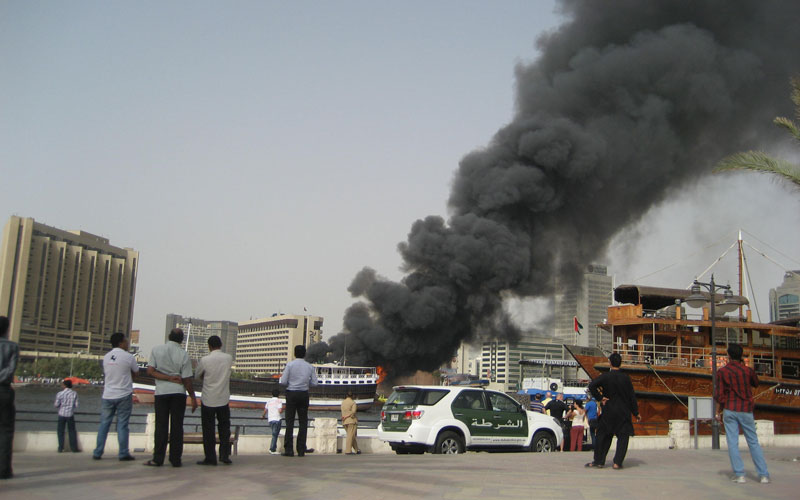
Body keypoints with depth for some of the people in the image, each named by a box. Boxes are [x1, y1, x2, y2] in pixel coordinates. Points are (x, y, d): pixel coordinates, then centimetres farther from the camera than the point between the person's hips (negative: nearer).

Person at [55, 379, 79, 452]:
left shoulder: (60, 394, -8)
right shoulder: (74, 393, -3)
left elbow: (56, 405, -5)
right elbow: (76, 405, -2)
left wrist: (54, 404, 18)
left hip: (62, 414, -1)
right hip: (70, 414, 1)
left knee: (60, 431, 9)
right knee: (72, 431, 8)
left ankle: (60, 448, 8)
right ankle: (74, 448, 8)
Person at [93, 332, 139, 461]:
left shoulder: (106, 357, 6)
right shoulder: (128, 357, -9)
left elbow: (105, 373, 16)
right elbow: (136, 372, 4)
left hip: (107, 395, 4)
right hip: (124, 395, -4)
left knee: (104, 424, 10)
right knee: (122, 425, 0)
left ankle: (97, 453, 12)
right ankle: (123, 454, 2)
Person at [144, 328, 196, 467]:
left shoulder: (156, 350, 0)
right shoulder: (183, 355, -4)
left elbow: (150, 371, -6)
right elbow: (187, 380, -5)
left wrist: (169, 378, -6)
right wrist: (193, 398, 4)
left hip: (161, 392, 1)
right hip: (179, 393, -1)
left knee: (161, 426, 6)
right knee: (177, 426, 4)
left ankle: (158, 459, 5)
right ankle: (175, 459, 5)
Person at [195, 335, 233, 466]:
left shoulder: (204, 360, -12)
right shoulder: (229, 358, -3)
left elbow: (198, 375, 2)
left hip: (208, 400, -2)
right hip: (224, 399, 3)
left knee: (208, 429, 5)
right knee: (224, 428, 13)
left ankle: (210, 458, 7)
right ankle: (225, 455, 10)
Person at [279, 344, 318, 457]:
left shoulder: (290, 364, -5)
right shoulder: (310, 367, 4)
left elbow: (283, 382, -10)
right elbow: (314, 383, 4)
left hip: (291, 394, -2)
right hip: (304, 394, 2)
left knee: (290, 422, -1)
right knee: (303, 422, 7)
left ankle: (288, 450, -5)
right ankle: (301, 450, 5)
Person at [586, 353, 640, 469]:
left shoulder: (605, 376, -6)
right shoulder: (625, 378, -5)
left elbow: (592, 386, -19)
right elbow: (632, 396, -1)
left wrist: (600, 398, -8)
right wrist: (636, 413, 5)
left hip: (608, 412, 1)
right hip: (623, 412, 0)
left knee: (603, 435, 10)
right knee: (623, 436, 7)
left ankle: (599, 460, 11)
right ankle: (617, 462, -1)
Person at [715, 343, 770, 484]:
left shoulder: (722, 372, -4)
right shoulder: (748, 370, -2)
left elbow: (719, 394, -5)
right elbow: (756, 383, 19)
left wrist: (718, 412, 5)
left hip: (730, 410, -1)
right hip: (746, 410, 1)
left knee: (732, 443, 2)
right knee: (753, 442, 9)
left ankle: (739, 474, -3)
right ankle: (763, 475, 5)